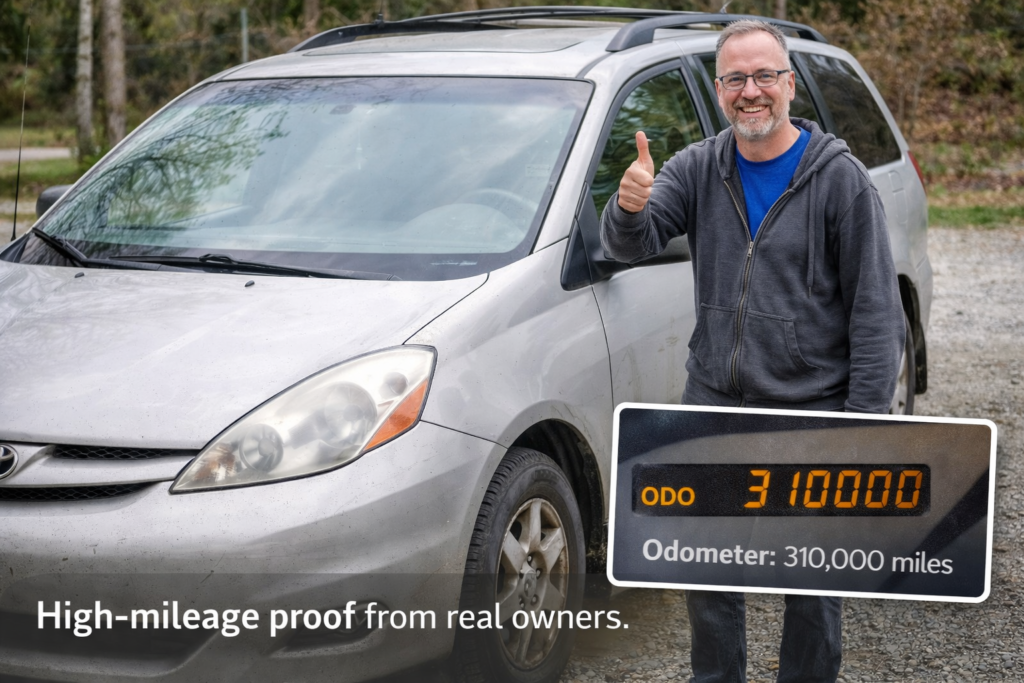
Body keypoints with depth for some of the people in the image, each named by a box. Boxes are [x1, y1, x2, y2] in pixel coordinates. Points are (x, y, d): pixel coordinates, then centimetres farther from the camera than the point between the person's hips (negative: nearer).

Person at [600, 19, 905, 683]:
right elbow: (632, 244, -9)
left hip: (811, 411, -3)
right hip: (713, 405, 4)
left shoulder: (839, 178, -8)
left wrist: (865, 420, -13)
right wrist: (630, 209, -33)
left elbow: (877, 310, -8)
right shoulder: (698, 169, 3)